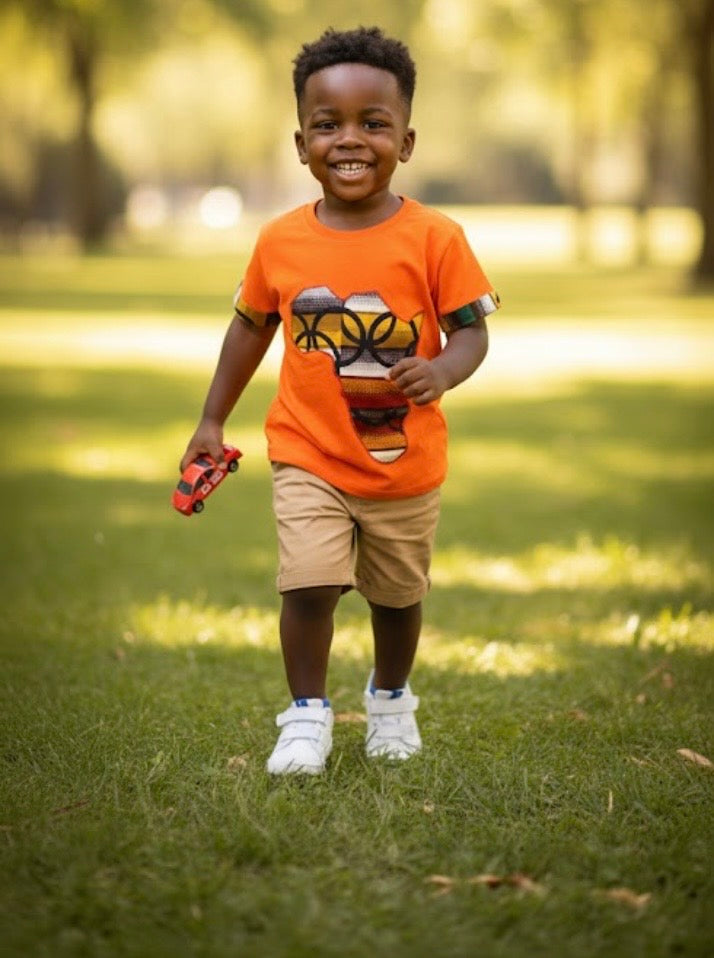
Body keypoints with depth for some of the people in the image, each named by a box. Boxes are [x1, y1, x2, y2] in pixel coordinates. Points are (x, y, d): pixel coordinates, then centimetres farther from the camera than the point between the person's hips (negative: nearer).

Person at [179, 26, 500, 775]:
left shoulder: (434, 238, -13)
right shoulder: (280, 242, -6)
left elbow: (471, 330, -10)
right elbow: (251, 326, 8)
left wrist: (443, 371, -32)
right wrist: (212, 422, 12)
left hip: (404, 461, 0)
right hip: (309, 458, 0)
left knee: (398, 593, 16)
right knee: (309, 586, -13)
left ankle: (391, 698, 42)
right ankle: (307, 715, 7)